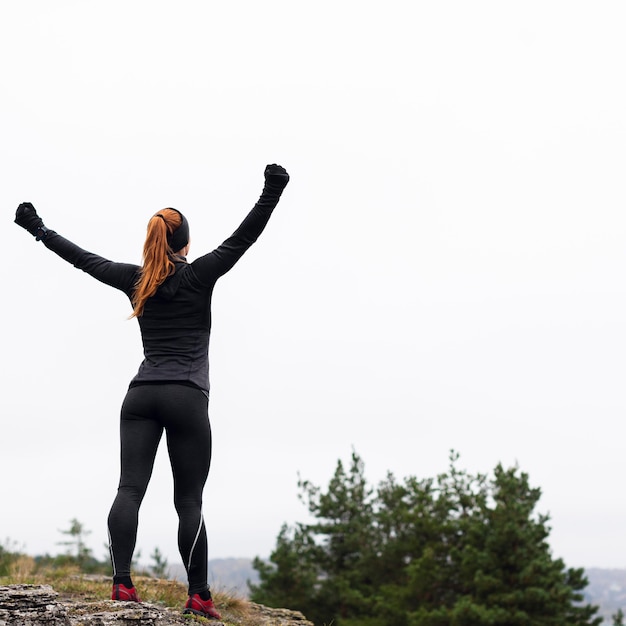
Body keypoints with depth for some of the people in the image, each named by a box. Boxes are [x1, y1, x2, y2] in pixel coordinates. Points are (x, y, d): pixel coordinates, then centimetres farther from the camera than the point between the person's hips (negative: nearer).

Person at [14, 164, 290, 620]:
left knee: (130, 489, -7)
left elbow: (84, 258, 23)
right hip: (186, 397, -3)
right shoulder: (198, 276, 1)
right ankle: (199, 596, -1)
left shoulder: (136, 279, 12)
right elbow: (243, 238, -8)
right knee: (189, 501, -1)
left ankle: (122, 582, -21)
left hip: (141, 395, 3)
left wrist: (38, 230, 36)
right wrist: (272, 193, -15)